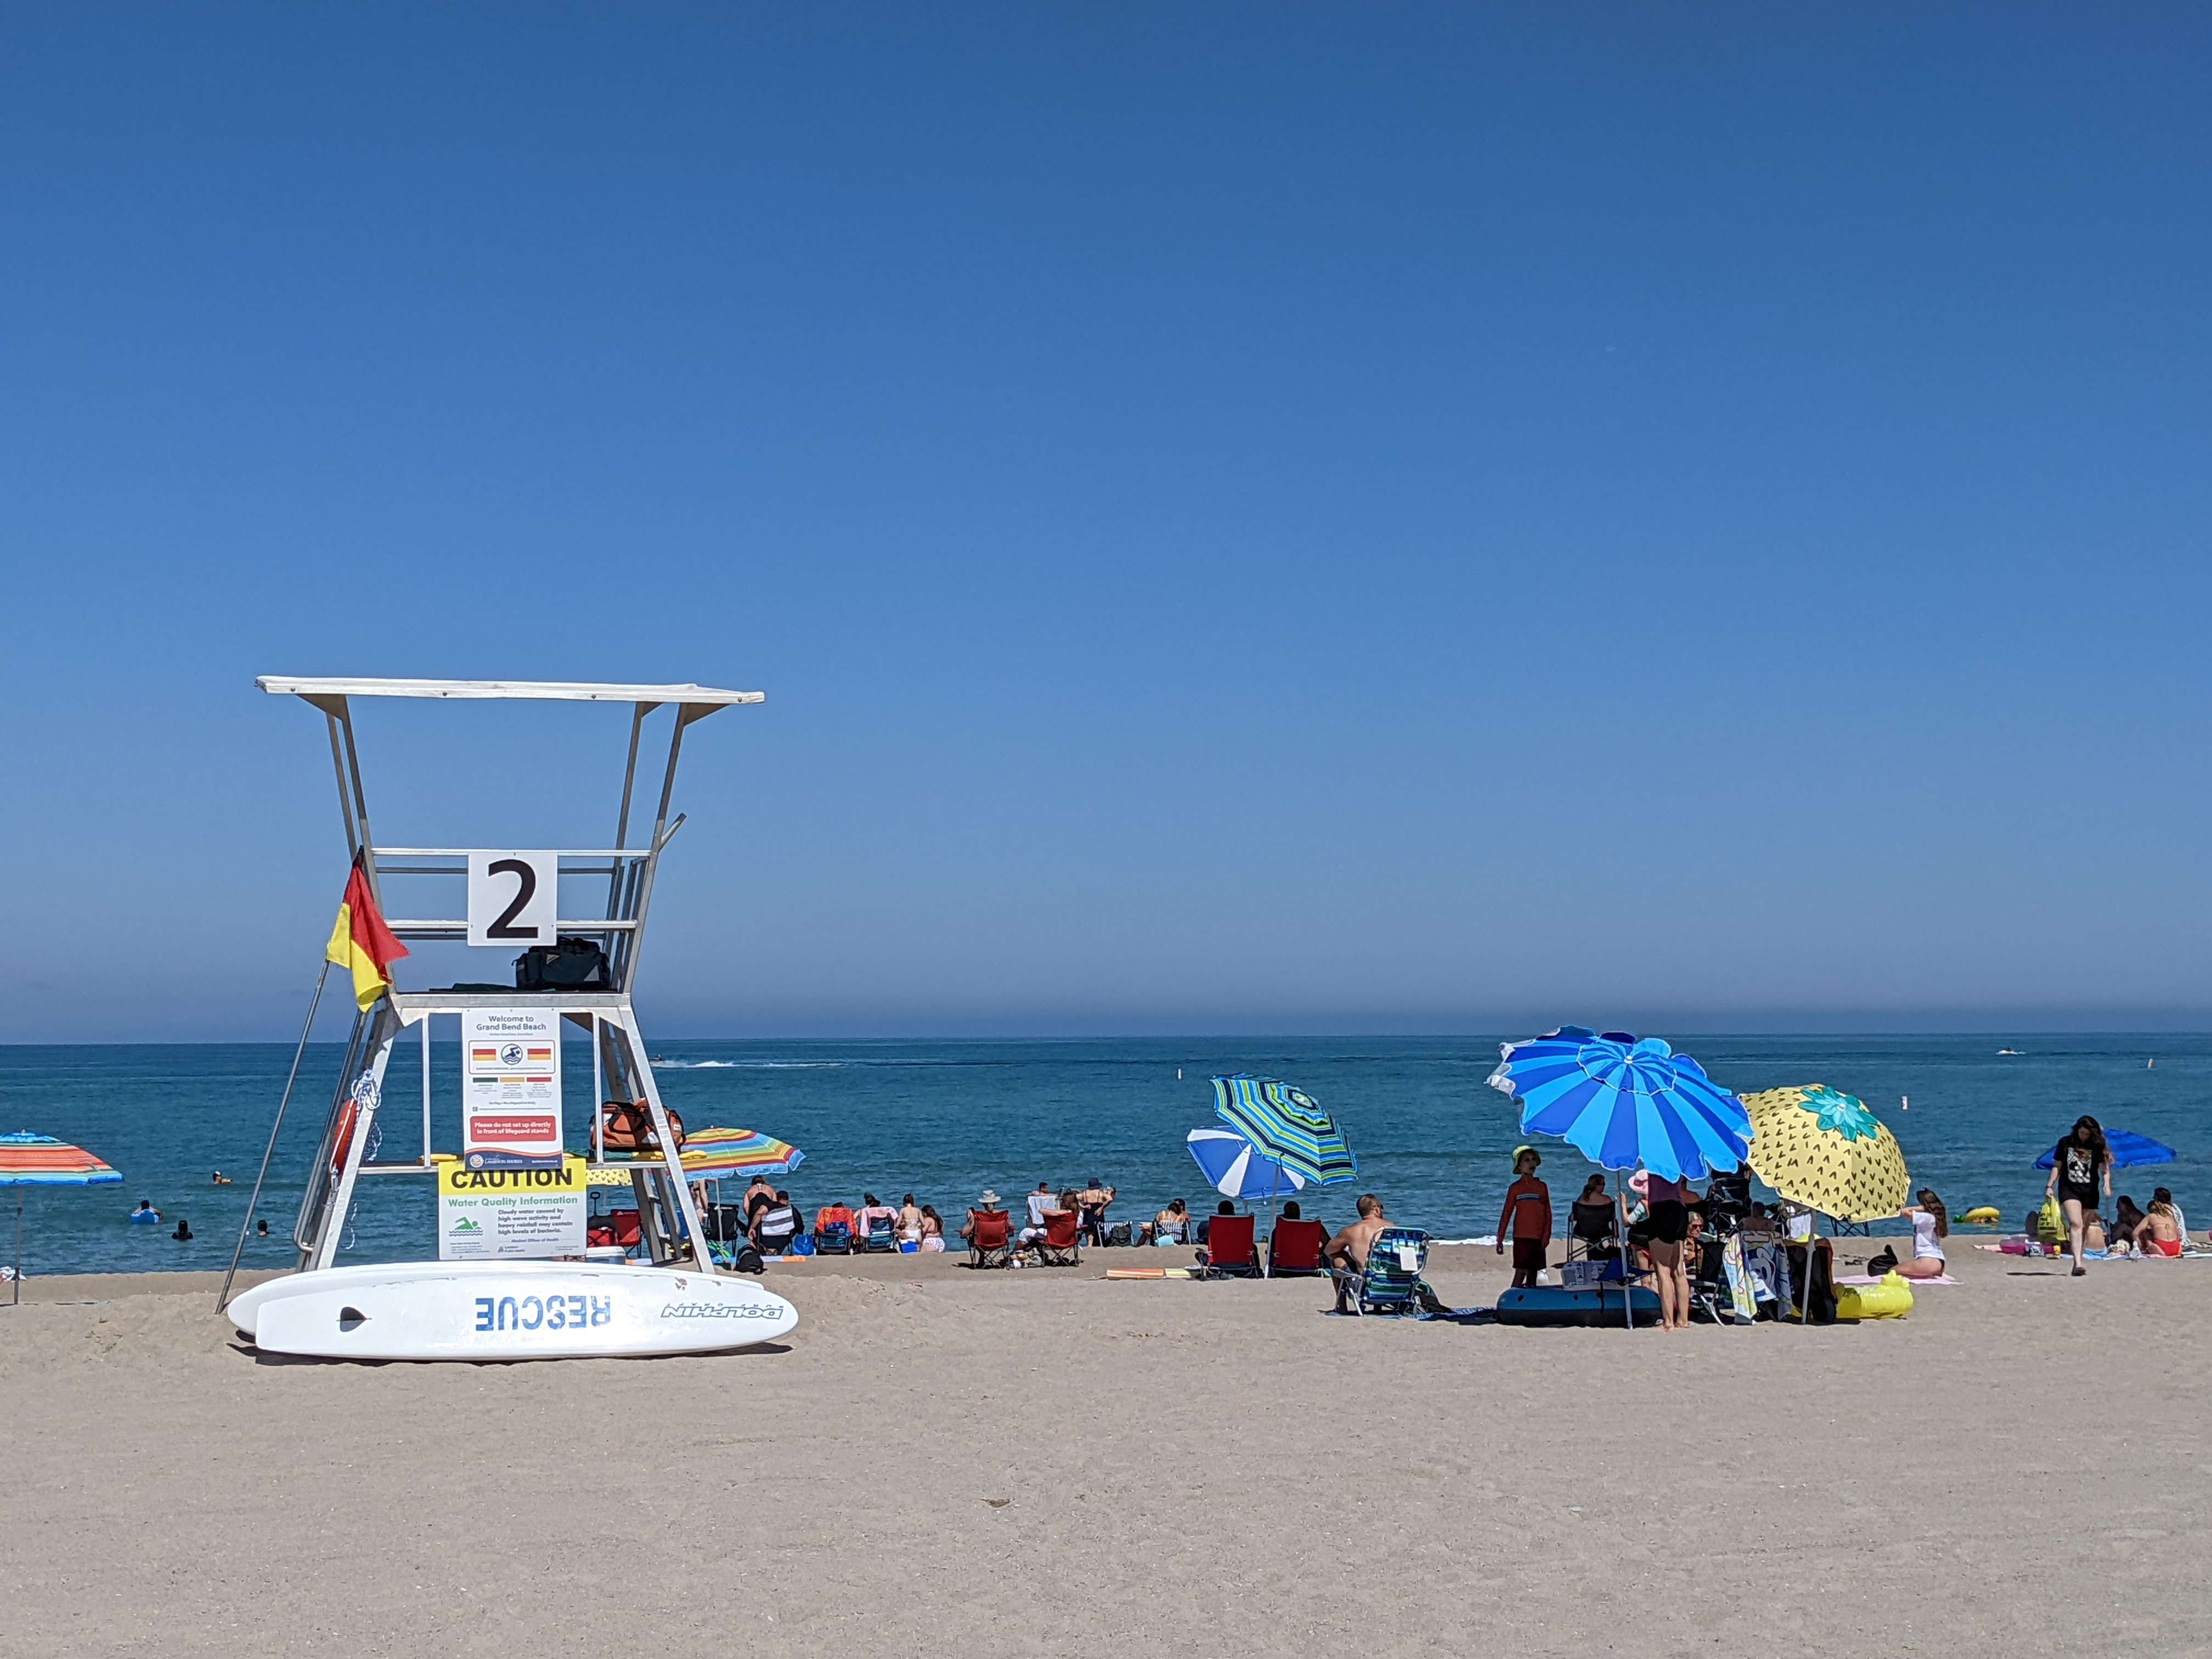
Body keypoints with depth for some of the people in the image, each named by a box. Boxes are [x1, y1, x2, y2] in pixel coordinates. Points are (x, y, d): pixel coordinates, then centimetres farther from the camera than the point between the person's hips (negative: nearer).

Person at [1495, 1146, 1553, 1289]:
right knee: (1521, 1272, -11)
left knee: (1533, 1273, 5)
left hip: (1538, 1238, 3)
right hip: (1522, 1238, -3)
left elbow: (1548, 1214, 9)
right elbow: (1506, 1214, 3)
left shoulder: (1542, 1187, 9)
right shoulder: (1515, 1188, 2)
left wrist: (1546, 1236, -2)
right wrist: (1500, 1240, -1)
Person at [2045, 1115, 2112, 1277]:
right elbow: (2057, 1166, 9)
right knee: (2075, 1224, -17)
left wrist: (2107, 1185, -17)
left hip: (2090, 1191, 2)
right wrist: (2050, 1186, 2)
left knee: (2084, 1228, 6)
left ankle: (2077, 1262, 17)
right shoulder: (2066, 1143, 4)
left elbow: (2105, 1168, 0)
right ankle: (2078, 1263, -26)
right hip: (2068, 1189, -2)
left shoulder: (2097, 1145, 4)